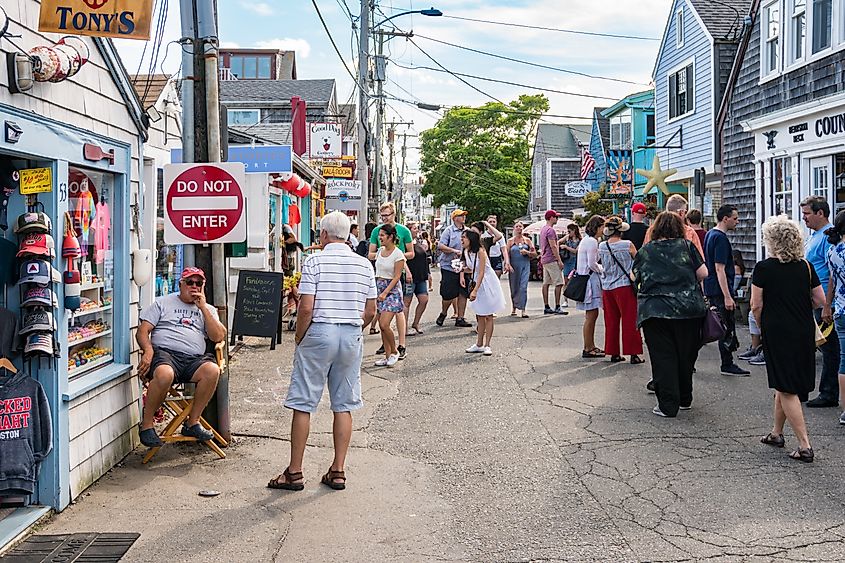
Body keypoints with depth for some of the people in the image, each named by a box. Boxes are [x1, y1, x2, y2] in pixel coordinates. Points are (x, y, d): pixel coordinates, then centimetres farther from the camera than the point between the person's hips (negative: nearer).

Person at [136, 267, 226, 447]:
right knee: (165, 374, -39)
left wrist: (203, 307, 4)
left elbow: (219, 337, 7)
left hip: (194, 359, 3)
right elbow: (142, 331, 9)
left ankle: (192, 422, -16)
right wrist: (148, 350, -12)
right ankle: (146, 424, -19)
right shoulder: (162, 303, 18)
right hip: (164, 352, -3)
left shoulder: (208, 309, 24)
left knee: (212, 370, -32)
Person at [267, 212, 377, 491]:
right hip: (352, 336, 4)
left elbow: (306, 308, -12)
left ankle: (294, 472, 7)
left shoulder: (315, 262, -7)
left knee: (302, 404, 3)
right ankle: (338, 471, 13)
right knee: (344, 405, 10)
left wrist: (299, 339, 1)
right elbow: (370, 311, 7)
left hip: (319, 332, -4)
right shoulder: (364, 265, 6)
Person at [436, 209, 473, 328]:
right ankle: (443, 314, 24)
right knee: (448, 294, -2)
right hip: (449, 267, -5)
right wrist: (454, 251, -19)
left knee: (463, 293, 3)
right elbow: (440, 246, -12)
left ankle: (460, 318, 10)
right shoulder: (449, 231, -4)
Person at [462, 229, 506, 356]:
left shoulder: (480, 251, -21)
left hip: (488, 283, -7)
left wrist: (475, 290, -31)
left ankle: (487, 345, 2)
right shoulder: (466, 252, 1)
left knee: (488, 316, -1)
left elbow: (481, 273, -25)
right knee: (480, 316, 12)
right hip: (476, 283, 7)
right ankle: (479, 345, 18)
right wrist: (461, 268, -8)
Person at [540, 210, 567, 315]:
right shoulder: (550, 230, -14)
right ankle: (557, 308, -10)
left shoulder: (543, 229, 17)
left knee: (546, 283, 9)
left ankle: (546, 307, 11)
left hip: (545, 260, 10)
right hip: (552, 260, -10)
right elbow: (553, 246, -18)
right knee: (559, 283, -8)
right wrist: (559, 260, -17)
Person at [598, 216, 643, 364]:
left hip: (606, 287, 4)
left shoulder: (601, 246, -1)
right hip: (624, 286, -4)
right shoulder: (627, 245, -12)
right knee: (630, 320, 2)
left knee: (611, 320, 12)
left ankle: (613, 353, 16)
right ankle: (633, 354, 3)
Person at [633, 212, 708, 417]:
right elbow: (702, 273, 1)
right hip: (688, 308, 1)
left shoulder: (645, 250, 6)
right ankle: (685, 400, 26)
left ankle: (668, 405, 0)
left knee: (662, 357, 2)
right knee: (686, 355, 14)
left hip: (654, 309, 0)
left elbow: (635, 277, 11)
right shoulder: (686, 246, 4)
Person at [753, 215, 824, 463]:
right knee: (785, 386, 19)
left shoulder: (764, 268, -10)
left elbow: (756, 305, -9)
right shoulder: (806, 266, 2)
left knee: (786, 390, 0)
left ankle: (805, 445, -5)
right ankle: (776, 433, 31)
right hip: (805, 332, 5)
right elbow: (820, 300, 5)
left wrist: (762, 326, 8)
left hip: (777, 333, -5)